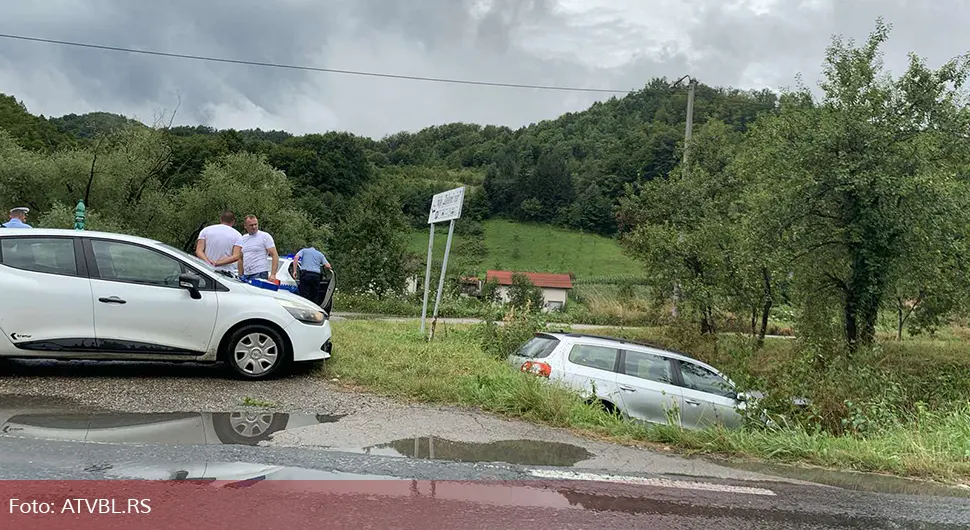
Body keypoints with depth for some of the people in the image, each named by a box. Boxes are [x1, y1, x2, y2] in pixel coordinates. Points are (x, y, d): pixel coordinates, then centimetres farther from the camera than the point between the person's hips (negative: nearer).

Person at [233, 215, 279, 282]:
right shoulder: (242, 239, 17)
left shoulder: (265, 236, -1)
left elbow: (275, 256, -7)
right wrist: (240, 275, 15)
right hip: (246, 275, 6)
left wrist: (273, 275, -17)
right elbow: (240, 259, 24)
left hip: (260, 274, -6)